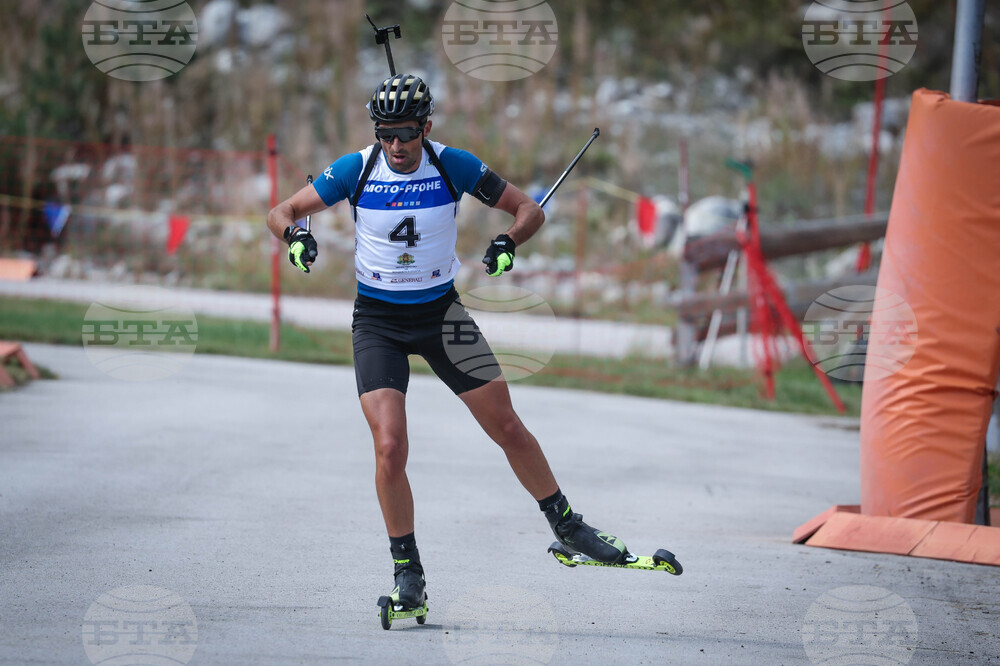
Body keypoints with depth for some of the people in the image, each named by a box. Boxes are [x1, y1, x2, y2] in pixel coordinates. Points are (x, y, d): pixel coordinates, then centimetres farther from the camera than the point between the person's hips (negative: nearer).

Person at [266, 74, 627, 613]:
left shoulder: (454, 166, -11)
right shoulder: (357, 170, -12)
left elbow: (529, 210, -4)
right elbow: (281, 212, -5)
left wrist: (508, 243, -26)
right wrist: (294, 234, -28)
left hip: (441, 312, 1)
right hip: (377, 321, -1)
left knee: (508, 429, 2)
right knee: (390, 449, -15)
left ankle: (567, 527, 23)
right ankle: (406, 570, 1)